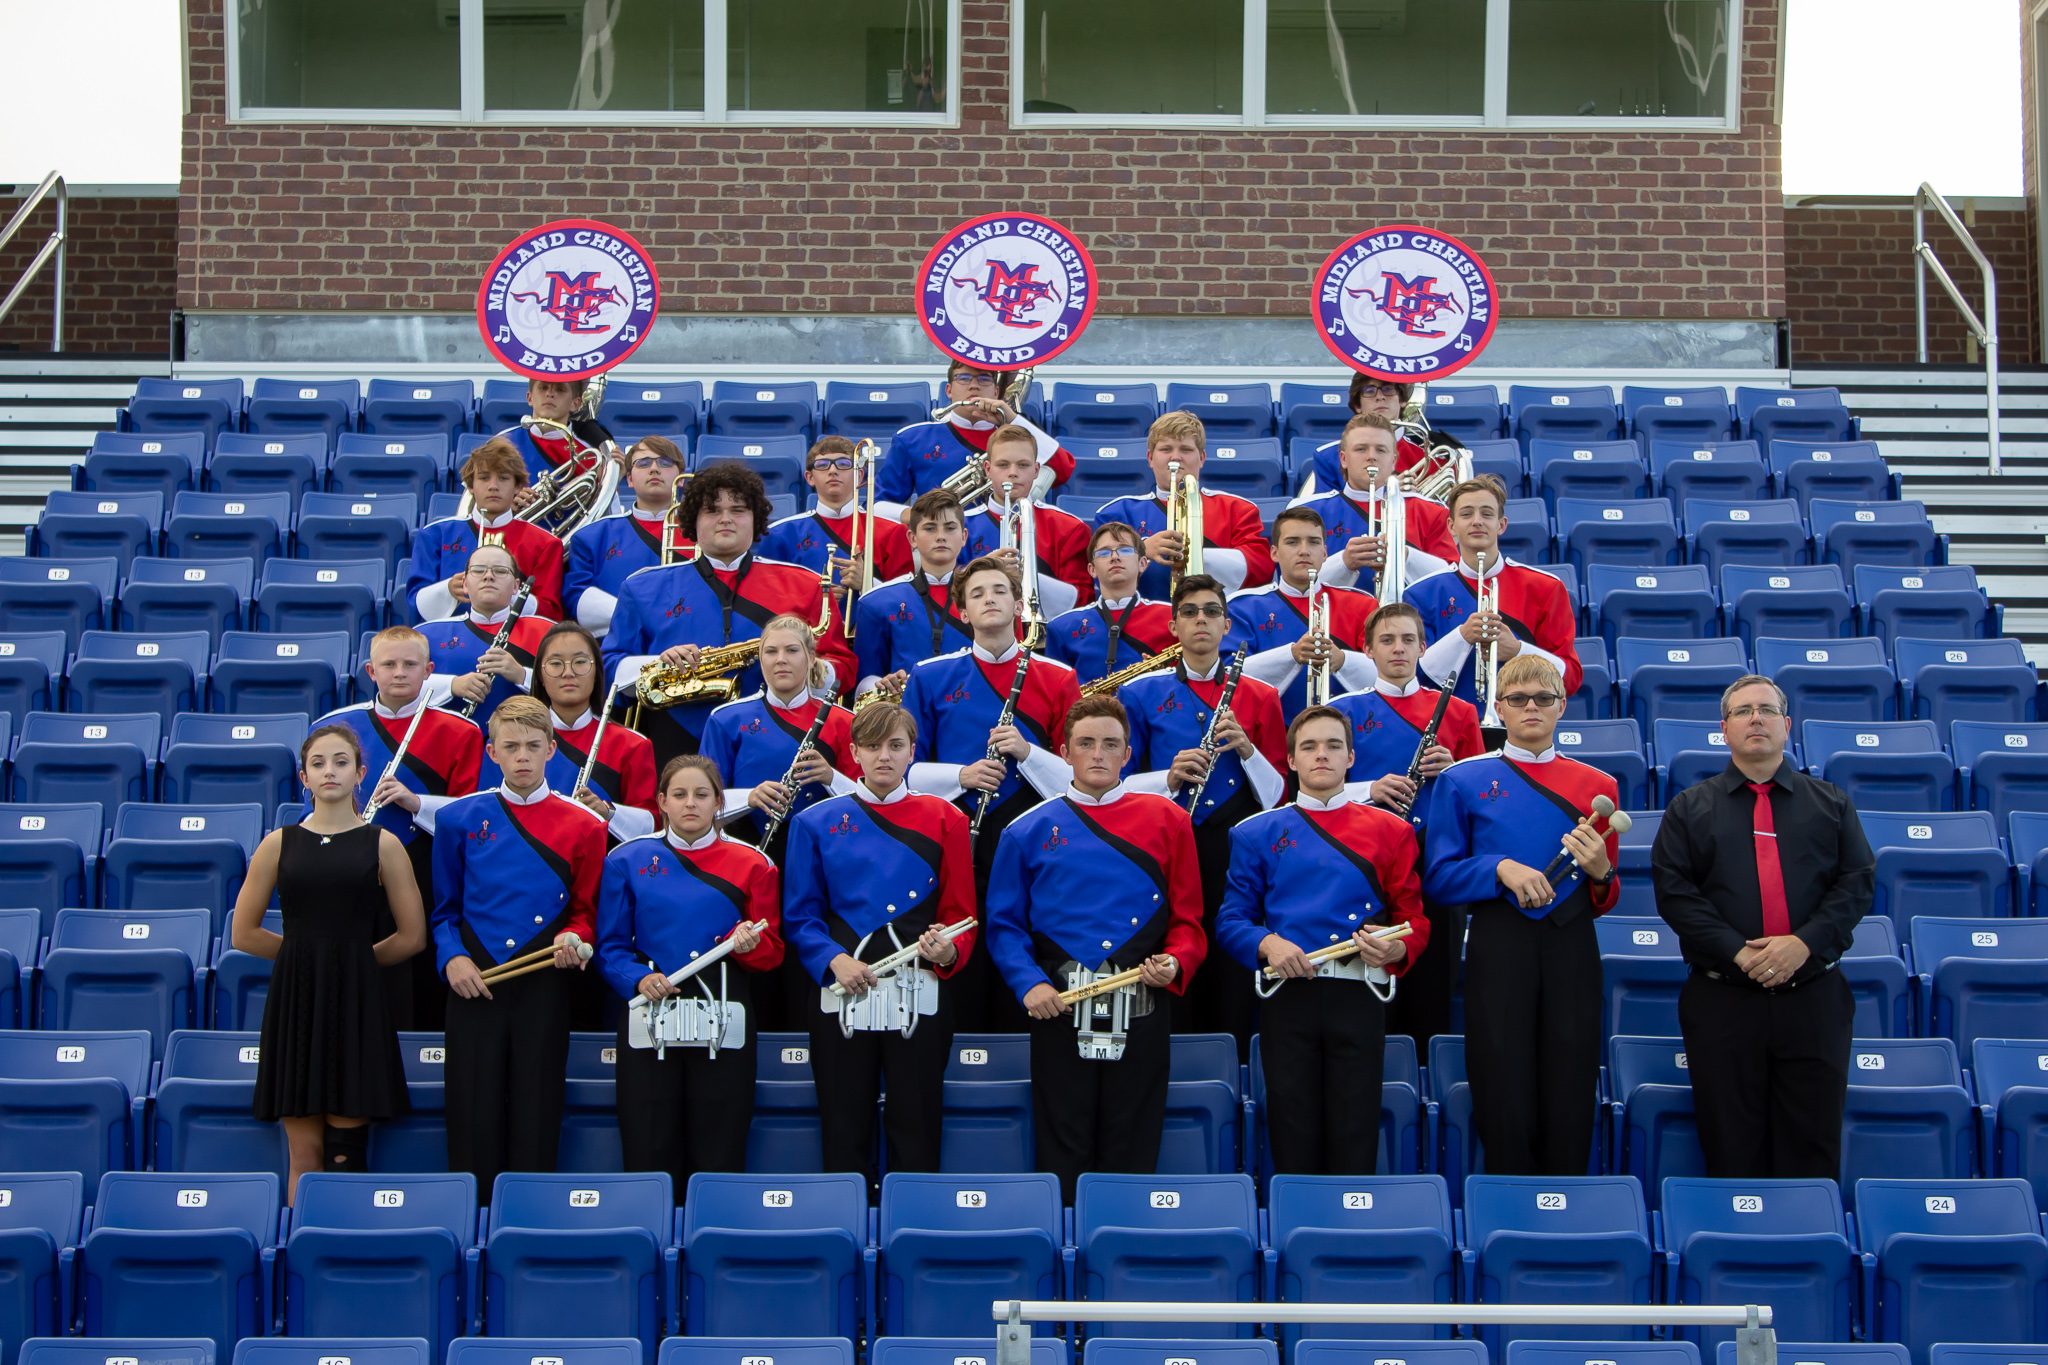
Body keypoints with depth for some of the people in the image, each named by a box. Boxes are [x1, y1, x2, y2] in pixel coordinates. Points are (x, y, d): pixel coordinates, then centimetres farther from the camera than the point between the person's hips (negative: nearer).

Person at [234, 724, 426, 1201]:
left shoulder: (381, 845, 3)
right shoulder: (279, 844, 7)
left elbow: (412, 937, 6)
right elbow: (244, 934, 10)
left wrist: (352, 958, 10)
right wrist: (311, 952, 11)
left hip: (356, 1002, -1)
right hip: (294, 1000, 1)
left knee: (346, 1154, -3)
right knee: (305, 1153, 2)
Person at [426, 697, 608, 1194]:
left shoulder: (582, 826, 5)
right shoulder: (459, 819, 8)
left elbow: (586, 909, 11)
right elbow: (444, 911, 12)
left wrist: (575, 938, -10)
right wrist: (452, 958, -5)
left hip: (544, 989, 0)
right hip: (475, 985, 0)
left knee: (536, 1118, 0)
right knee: (473, 1120, -1)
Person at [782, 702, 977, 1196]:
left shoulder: (943, 820, 8)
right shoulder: (818, 823, 8)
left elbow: (961, 913, 6)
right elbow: (800, 916, 6)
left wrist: (950, 951, -15)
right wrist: (833, 959, -12)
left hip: (919, 995, 0)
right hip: (843, 992, 0)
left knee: (916, 1131, 0)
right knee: (845, 1133, 3)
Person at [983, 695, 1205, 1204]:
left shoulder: (1166, 821, 8)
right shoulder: (1030, 831, 7)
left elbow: (1188, 919, 9)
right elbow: (1004, 924, 7)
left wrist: (1175, 962, -10)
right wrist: (1029, 983, -8)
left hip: (1139, 1015, 0)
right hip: (1058, 1009, 0)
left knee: (1132, 1161, 2)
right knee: (1063, 1161, 2)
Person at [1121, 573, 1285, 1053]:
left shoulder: (1259, 698, 13)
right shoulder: (1142, 694, 11)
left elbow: (1278, 795, 8)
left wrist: (1246, 748, -9)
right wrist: (1169, 778, -11)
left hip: (1236, 850, 1)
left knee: (1233, 984, -4)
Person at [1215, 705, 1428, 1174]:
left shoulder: (1389, 831, 13)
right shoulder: (1259, 833, 13)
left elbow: (1413, 916, 11)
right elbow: (1231, 920, 8)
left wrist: (1397, 949, -11)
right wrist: (1266, 944, -13)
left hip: (1359, 995, 0)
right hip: (1287, 995, 0)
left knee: (1355, 1142, -4)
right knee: (1294, 1142, -1)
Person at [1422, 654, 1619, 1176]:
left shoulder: (1596, 787, 13)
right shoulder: (1464, 781, 8)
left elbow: (1606, 901, 14)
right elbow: (1437, 878, 2)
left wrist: (1600, 872, -9)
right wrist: (1501, 869, -13)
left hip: (1571, 951, 2)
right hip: (1498, 950, -2)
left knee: (1569, 1113, -1)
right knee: (1504, 1108, -4)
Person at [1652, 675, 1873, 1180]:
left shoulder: (1831, 803, 13)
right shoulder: (1689, 808, 10)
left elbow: (1857, 882, 4)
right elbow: (1674, 891, -1)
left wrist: (1805, 942, -13)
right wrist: (1737, 952, -13)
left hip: (1814, 1002, 1)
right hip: (1723, 1001, -1)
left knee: (1813, 1147, -1)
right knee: (1732, 1153, 0)